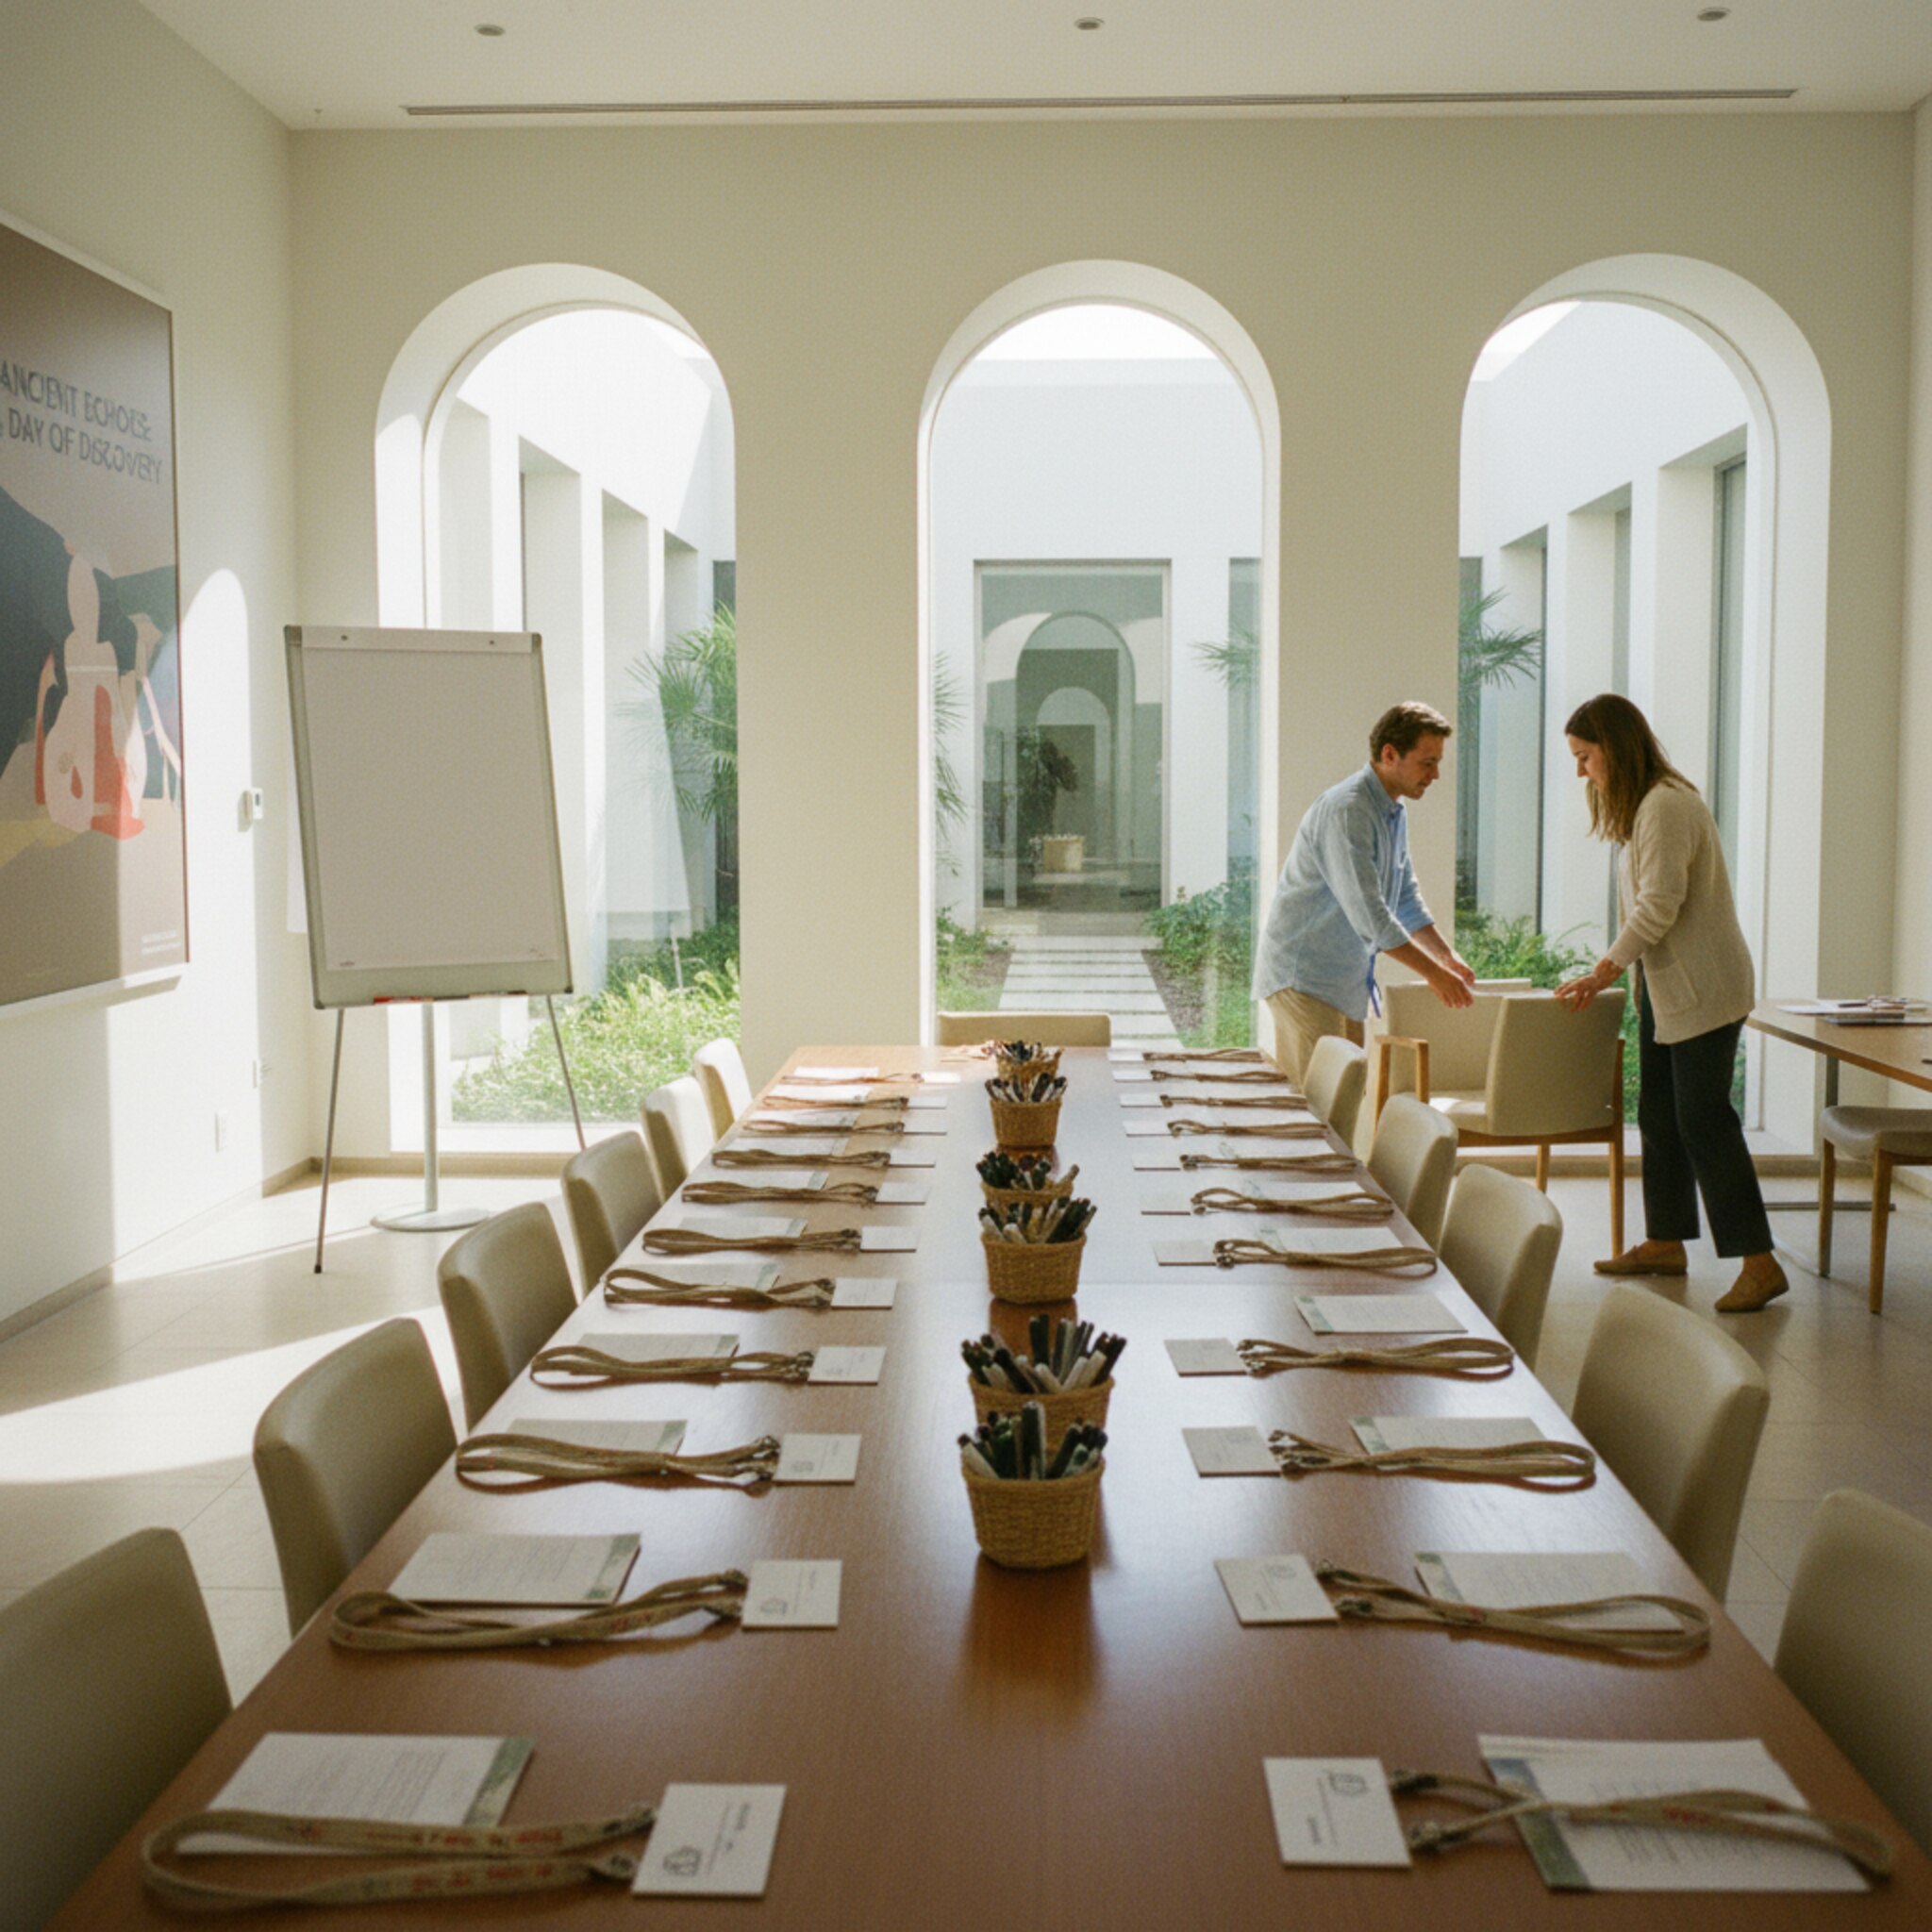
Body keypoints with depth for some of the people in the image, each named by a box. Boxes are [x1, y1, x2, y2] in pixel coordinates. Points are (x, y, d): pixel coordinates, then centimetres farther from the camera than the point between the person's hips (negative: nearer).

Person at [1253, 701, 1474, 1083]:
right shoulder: (1346, 811, -21)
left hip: (1347, 981, 10)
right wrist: (1433, 972, -20)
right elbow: (1368, 914, -26)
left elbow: (1406, 898, 19)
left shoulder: (1393, 813, 10)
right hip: (1304, 977, -10)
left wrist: (1448, 956, 7)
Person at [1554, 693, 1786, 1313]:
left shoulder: (1668, 805, -18)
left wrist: (1602, 973, -18)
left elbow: (1659, 906, -23)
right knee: (1660, 1116, 14)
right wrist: (1610, 972, 9)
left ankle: (1759, 1262, -7)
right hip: (1665, 984, 10)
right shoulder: (1644, 806, 15)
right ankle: (1665, 1243, 24)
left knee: (1703, 1118, -11)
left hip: (1703, 987, -10)